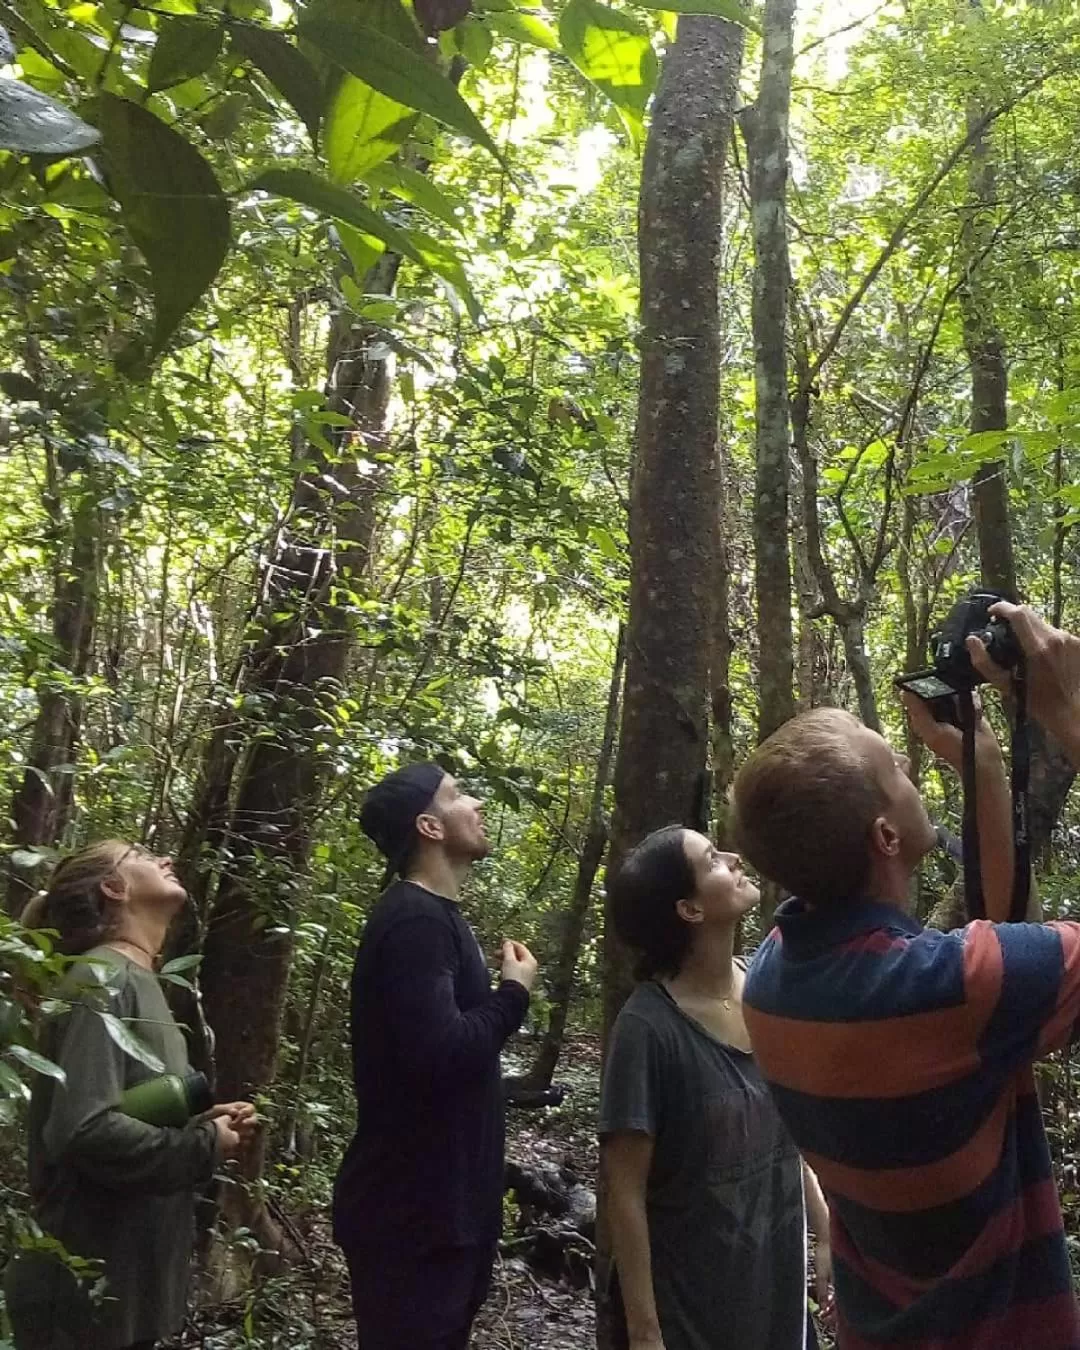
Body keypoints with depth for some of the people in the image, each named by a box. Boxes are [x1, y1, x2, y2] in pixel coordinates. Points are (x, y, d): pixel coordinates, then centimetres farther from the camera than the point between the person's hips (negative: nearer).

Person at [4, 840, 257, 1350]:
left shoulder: (138, 983, 12)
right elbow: (84, 1131, -28)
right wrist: (206, 1146, -16)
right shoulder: (102, 980, -17)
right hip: (89, 1293, -9)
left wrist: (203, 1124, 0)